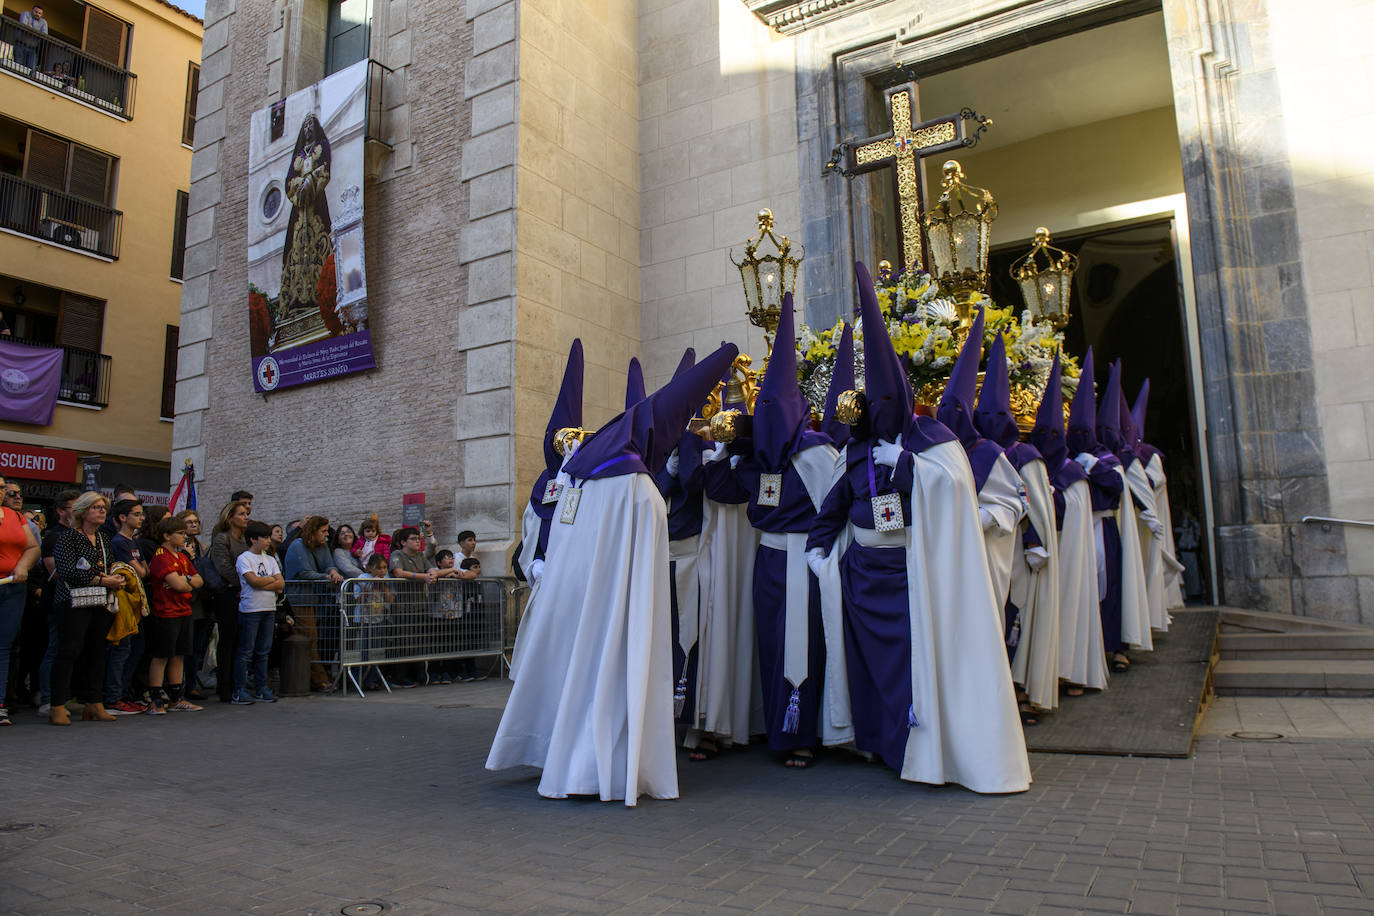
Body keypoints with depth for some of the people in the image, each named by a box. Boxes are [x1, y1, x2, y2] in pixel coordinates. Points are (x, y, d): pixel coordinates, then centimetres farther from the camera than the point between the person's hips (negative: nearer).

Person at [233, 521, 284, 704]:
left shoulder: (270, 560, 15)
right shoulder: (244, 558, -3)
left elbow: (281, 584, 5)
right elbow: (253, 580, -16)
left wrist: (262, 584, -10)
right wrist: (272, 580, -1)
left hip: (269, 609, 6)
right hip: (250, 609, -6)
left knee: (263, 651, 9)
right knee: (245, 651, -3)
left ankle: (261, 688, 15)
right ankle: (240, 690, 2)